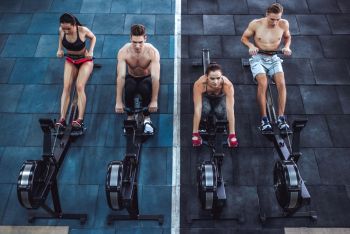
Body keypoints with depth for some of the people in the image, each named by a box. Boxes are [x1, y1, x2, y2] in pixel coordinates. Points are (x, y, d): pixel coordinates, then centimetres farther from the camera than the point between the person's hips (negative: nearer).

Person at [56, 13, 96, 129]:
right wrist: (60, 49, -3)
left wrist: (90, 51, -15)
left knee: (80, 87, -20)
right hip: (70, 60, 4)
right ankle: (62, 118, -17)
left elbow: (93, 37, -2)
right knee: (66, 87, -13)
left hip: (85, 60, -3)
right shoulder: (61, 30, -13)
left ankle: (80, 119, -24)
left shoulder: (83, 30, -23)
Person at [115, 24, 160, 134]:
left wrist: (154, 101, -37)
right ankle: (130, 117, -10)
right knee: (129, 88, -35)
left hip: (146, 78, -1)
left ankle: (147, 118, -12)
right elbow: (120, 76, -30)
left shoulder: (153, 52, -28)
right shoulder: (123, 52, -25)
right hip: (131, 78, 1)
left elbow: (155, 77, -32)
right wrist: (118, 102, -34)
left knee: (144, 88, -36)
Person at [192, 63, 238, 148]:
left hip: (220, 97, 1)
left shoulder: (227, 85, -39)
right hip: (205, 97, 0)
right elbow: (197, 109, -39)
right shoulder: (199, 84, -40)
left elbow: (230, 110, -38)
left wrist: (232, 134, -40)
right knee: (205, 109, -32)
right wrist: (195, 133, -40)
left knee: (220, 112, -30)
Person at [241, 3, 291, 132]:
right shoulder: (256, 24, -8)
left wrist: (287, 46, -3)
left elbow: (287, 37, 18)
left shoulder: (284, 24, -2)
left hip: (274, 59, 2)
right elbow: (244, 38, 5)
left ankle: (281, 118, -17)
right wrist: (251, 45, -15)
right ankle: (264, 119, -22)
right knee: (263, 83, -28)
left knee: (281, 83, -24)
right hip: (258, 58, -2)